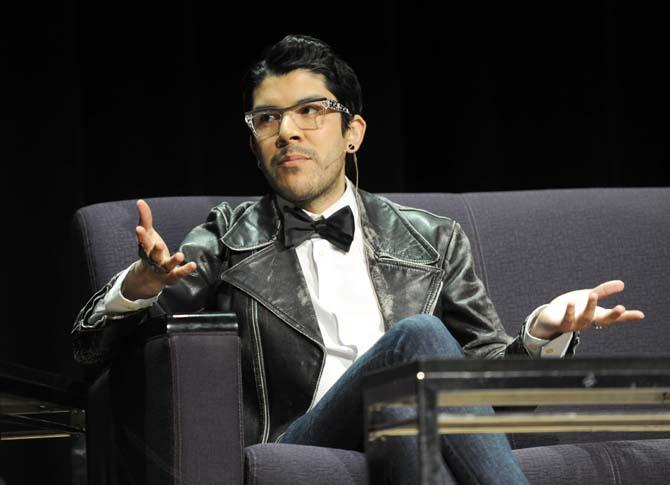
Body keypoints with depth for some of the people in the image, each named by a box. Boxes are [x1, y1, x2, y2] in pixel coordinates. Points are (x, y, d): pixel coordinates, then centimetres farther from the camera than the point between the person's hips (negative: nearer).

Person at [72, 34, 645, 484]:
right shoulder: (230, 238, 20)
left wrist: (544, 333, -2)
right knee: (418, 336, -30)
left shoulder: (433, 241, 24)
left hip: (412, 438, 2)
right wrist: (142, 283, -13)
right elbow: (92, 343, 12)